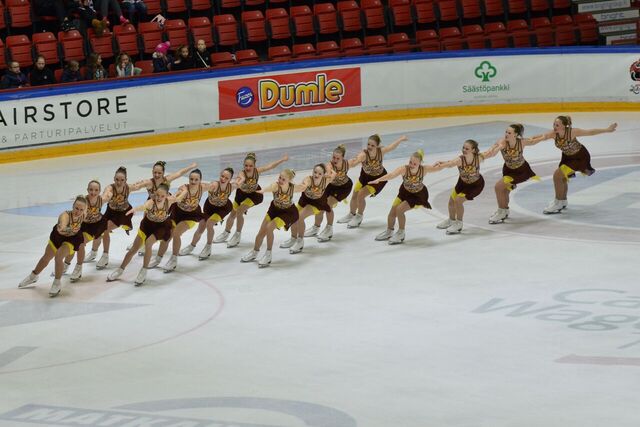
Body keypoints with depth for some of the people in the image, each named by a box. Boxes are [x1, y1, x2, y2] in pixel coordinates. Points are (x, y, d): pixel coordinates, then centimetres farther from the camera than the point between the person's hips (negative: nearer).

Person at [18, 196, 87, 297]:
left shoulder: (83, 216, -31)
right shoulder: (65, 215, -42)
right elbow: (63, 221, -68)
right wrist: (61, 227, -89)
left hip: (72, 239, 0)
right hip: (58, 236, 0)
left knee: (59, 256, -24)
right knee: (46, 257, 19)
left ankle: (57, 284, -2)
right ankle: (33, 276, 48)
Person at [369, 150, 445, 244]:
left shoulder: (423, 169, -31)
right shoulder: (404, 169, -34)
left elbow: (438, 168, -16)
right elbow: (392, 175, -51)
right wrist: (378, 180, -66)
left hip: (419, 195, -3)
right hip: (405, 192, 3)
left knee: (400, 209, -17)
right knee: (393, 211, 8)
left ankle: (401, 234, 6)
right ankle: (389, 232, 37)